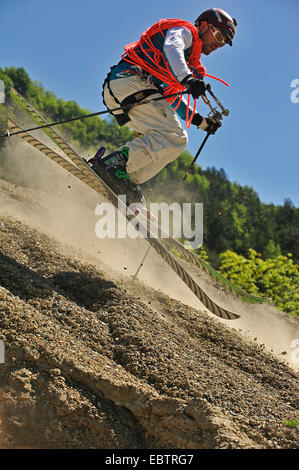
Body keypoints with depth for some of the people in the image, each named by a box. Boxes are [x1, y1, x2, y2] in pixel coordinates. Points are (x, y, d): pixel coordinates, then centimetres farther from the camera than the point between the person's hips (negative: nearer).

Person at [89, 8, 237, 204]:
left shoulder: (190, 65, 36)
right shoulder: (185, 31, 9)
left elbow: (172, 99, 39)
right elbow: (171, 48, -15)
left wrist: (201, 121, 29)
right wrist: (187, 78, -33)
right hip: (130, 80, -10)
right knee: (174, 138, -20)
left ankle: (129, 183, -6)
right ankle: (114, 163, -31)